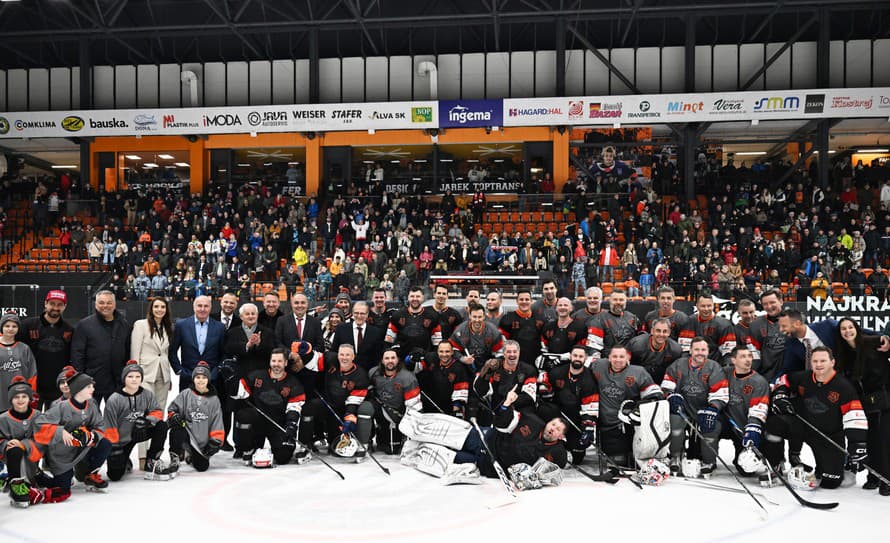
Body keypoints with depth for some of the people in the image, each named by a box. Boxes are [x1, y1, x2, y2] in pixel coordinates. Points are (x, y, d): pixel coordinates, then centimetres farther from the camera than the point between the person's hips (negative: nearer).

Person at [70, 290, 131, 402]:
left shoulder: (124, 325, 8)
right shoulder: (84, 325, -2)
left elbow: (128, 354, 9)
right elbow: (77, 354, -4)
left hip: (117, 384, 3)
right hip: (92, 380, -3)